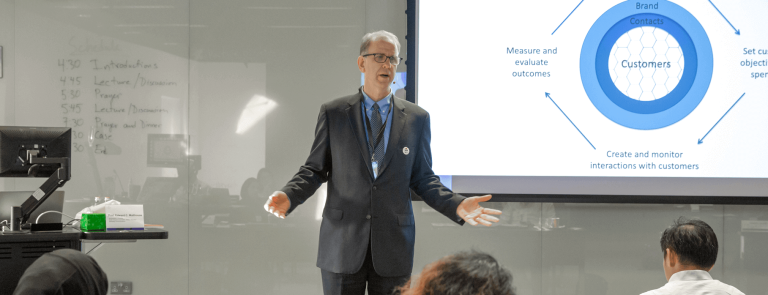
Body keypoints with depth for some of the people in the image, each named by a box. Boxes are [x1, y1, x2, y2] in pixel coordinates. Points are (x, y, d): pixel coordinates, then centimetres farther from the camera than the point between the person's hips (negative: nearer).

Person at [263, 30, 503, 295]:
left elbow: (423, 178, 8)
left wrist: (457, 206, -8)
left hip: (393, 251, 1)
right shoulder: (333, 113, 4)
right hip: (343, 248, -1)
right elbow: (315, 169, 5)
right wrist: (288, 196, -14)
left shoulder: (416, 119, 6)